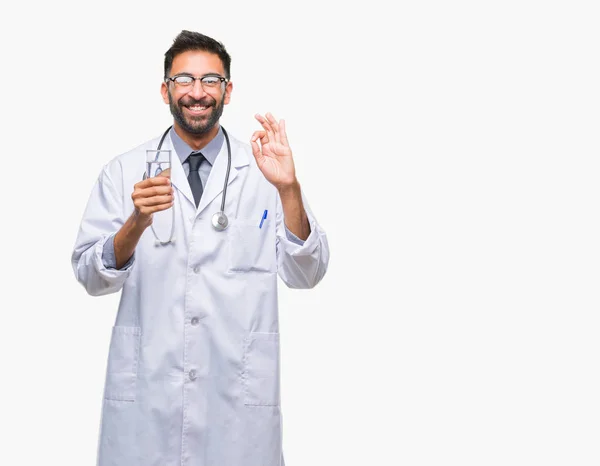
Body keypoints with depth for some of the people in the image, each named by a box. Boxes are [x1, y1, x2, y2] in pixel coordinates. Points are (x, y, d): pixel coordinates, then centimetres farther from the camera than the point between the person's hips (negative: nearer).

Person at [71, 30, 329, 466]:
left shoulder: (262, 169, 2)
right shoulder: (124, 171, 3)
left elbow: (306, 275, -5)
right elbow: (90, 276, -2)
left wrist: (289, 189, -19)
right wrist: (137, 222, -20)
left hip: (240, 392, 0)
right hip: (144, 388, 0)